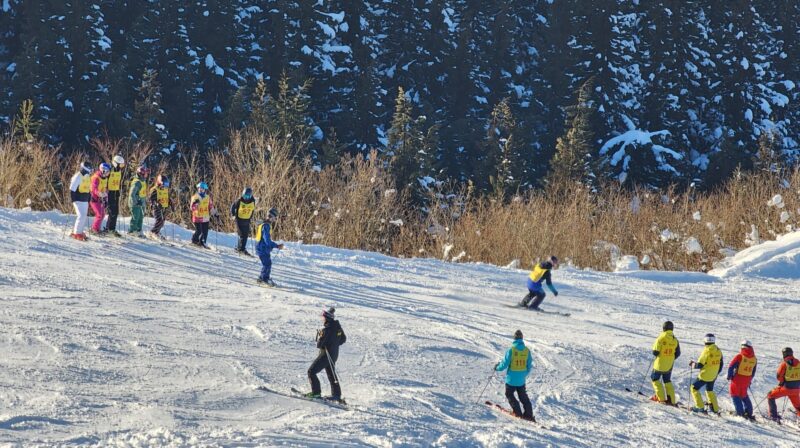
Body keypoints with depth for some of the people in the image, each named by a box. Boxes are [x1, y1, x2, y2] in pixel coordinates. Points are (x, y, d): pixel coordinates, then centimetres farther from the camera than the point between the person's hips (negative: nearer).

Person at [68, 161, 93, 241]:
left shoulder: (88, 177, 12)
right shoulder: (77, 177, -13)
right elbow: (72, 189, -14)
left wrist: (89, 199, 19)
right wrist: (73, 200, -17)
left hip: (85, 201, 8)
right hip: (78, 200, -8)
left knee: (85, 216, 8)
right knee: (81, 216, -14)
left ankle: (80, 231, 19)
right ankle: (76, 233, -7)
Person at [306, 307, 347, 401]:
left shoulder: (327, 328, -23)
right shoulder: (337, 326, 3)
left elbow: (320, 340, -24)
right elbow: (343, 339, 15)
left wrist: (319, 345, -3)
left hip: (326, 354, -9)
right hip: (334, 354, 9)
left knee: (311, 372, -1)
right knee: (331, 375, 20)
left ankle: (316, 393, -4)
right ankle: (337, 395, 24)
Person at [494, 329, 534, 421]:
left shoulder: (511, 350, -19)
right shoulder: (527, 351, -5)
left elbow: (504, 364, -14)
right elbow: (529, 366, 4)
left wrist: (497, 367, 7)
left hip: (511, 379, -4)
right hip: (522, 380, 4)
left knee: (509, 394, 14)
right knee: (523, 397, 19)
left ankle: (518, 413, 8)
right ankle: (529, 414, 18)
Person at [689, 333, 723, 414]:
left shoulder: (706, 351, -20)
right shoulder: (718, 351, 1)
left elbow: (699, 364, -19)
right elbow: (720, 365, 11)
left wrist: (692, 364, 1)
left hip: (705, 376, -7)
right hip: (713, 376, 7)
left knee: (694, 388, 6)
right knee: (710, 391, 26)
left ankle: (700, 407, -1)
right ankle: (715, 409, 26)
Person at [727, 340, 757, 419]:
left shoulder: (740, 356, -14)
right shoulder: (754, 358, 3)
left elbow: (731, 366, -14)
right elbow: (753, 372, 12)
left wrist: (730, 376, 1)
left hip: (737, 379, -5)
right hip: (746, 381, 5)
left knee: (735, 395, 6)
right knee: (744, 395, 22)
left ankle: (740, 413, -4)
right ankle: (749, 412, 18)